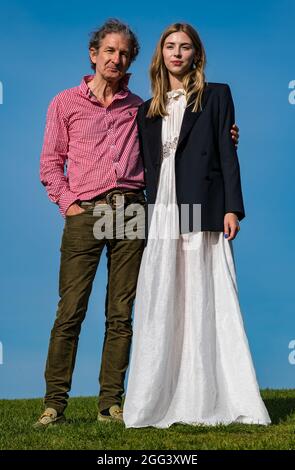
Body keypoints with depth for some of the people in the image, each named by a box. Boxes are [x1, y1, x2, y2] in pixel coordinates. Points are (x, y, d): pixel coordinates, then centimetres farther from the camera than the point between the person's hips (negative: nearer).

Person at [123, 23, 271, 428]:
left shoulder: (216, 96, 9)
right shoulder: (149, 110, 18)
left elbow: (227, 153, 1)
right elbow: (148, 166, 15)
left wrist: (232, 208, -8)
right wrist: (148, 216, 7)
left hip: (202, 212, -3)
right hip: (162, 216, 3)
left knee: (207, 304, -4)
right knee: (161, 309, -1)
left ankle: (214, 401, -1)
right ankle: (158, 404, 1)